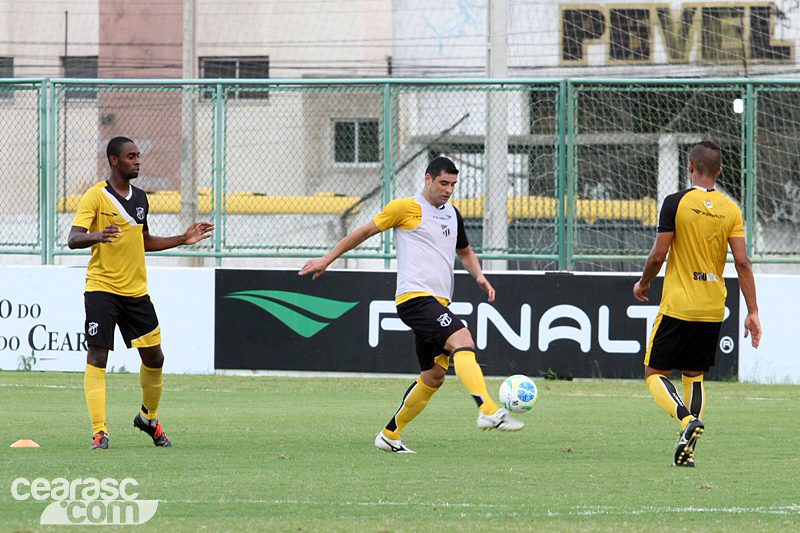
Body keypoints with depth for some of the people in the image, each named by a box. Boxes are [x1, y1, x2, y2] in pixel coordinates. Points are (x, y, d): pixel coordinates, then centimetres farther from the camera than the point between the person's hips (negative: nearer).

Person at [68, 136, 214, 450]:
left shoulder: (140, 198, 12)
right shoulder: (96, 197, -9)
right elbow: (73, 239, -18)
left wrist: (183, 239, 20)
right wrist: (97, 236, -39)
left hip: (136, 291, 6)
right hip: (101, 289, -6)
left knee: (154, 358, 8)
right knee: (97, 358, -11)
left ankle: (149, 418, 31)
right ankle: (99, 432, -11)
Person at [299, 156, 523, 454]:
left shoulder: (452, 214, 20)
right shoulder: (406, 208, -1)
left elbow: (465, 252, 35)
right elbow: (365, 232, 7)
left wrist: (479, 276, 14)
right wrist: (327, 259, 9)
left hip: (439, 302, 9)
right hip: (415, 296, -9)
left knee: (434, 377, 8)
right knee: (462, 341, -28)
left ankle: (390, 435, 20)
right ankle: (488, 412, -42)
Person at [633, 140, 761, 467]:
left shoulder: (676, 203, -9)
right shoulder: (730, 210, 1)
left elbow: (658, 256, -9)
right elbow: (742, 262, -3)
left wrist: (643, 283, 11)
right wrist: (752, 312, 0)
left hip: (678, 305, -4)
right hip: (713, 308, 4)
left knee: (655, 373, 5)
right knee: (694, 375, 17)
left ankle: (687, 419, -22)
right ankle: (688, 451, 8)